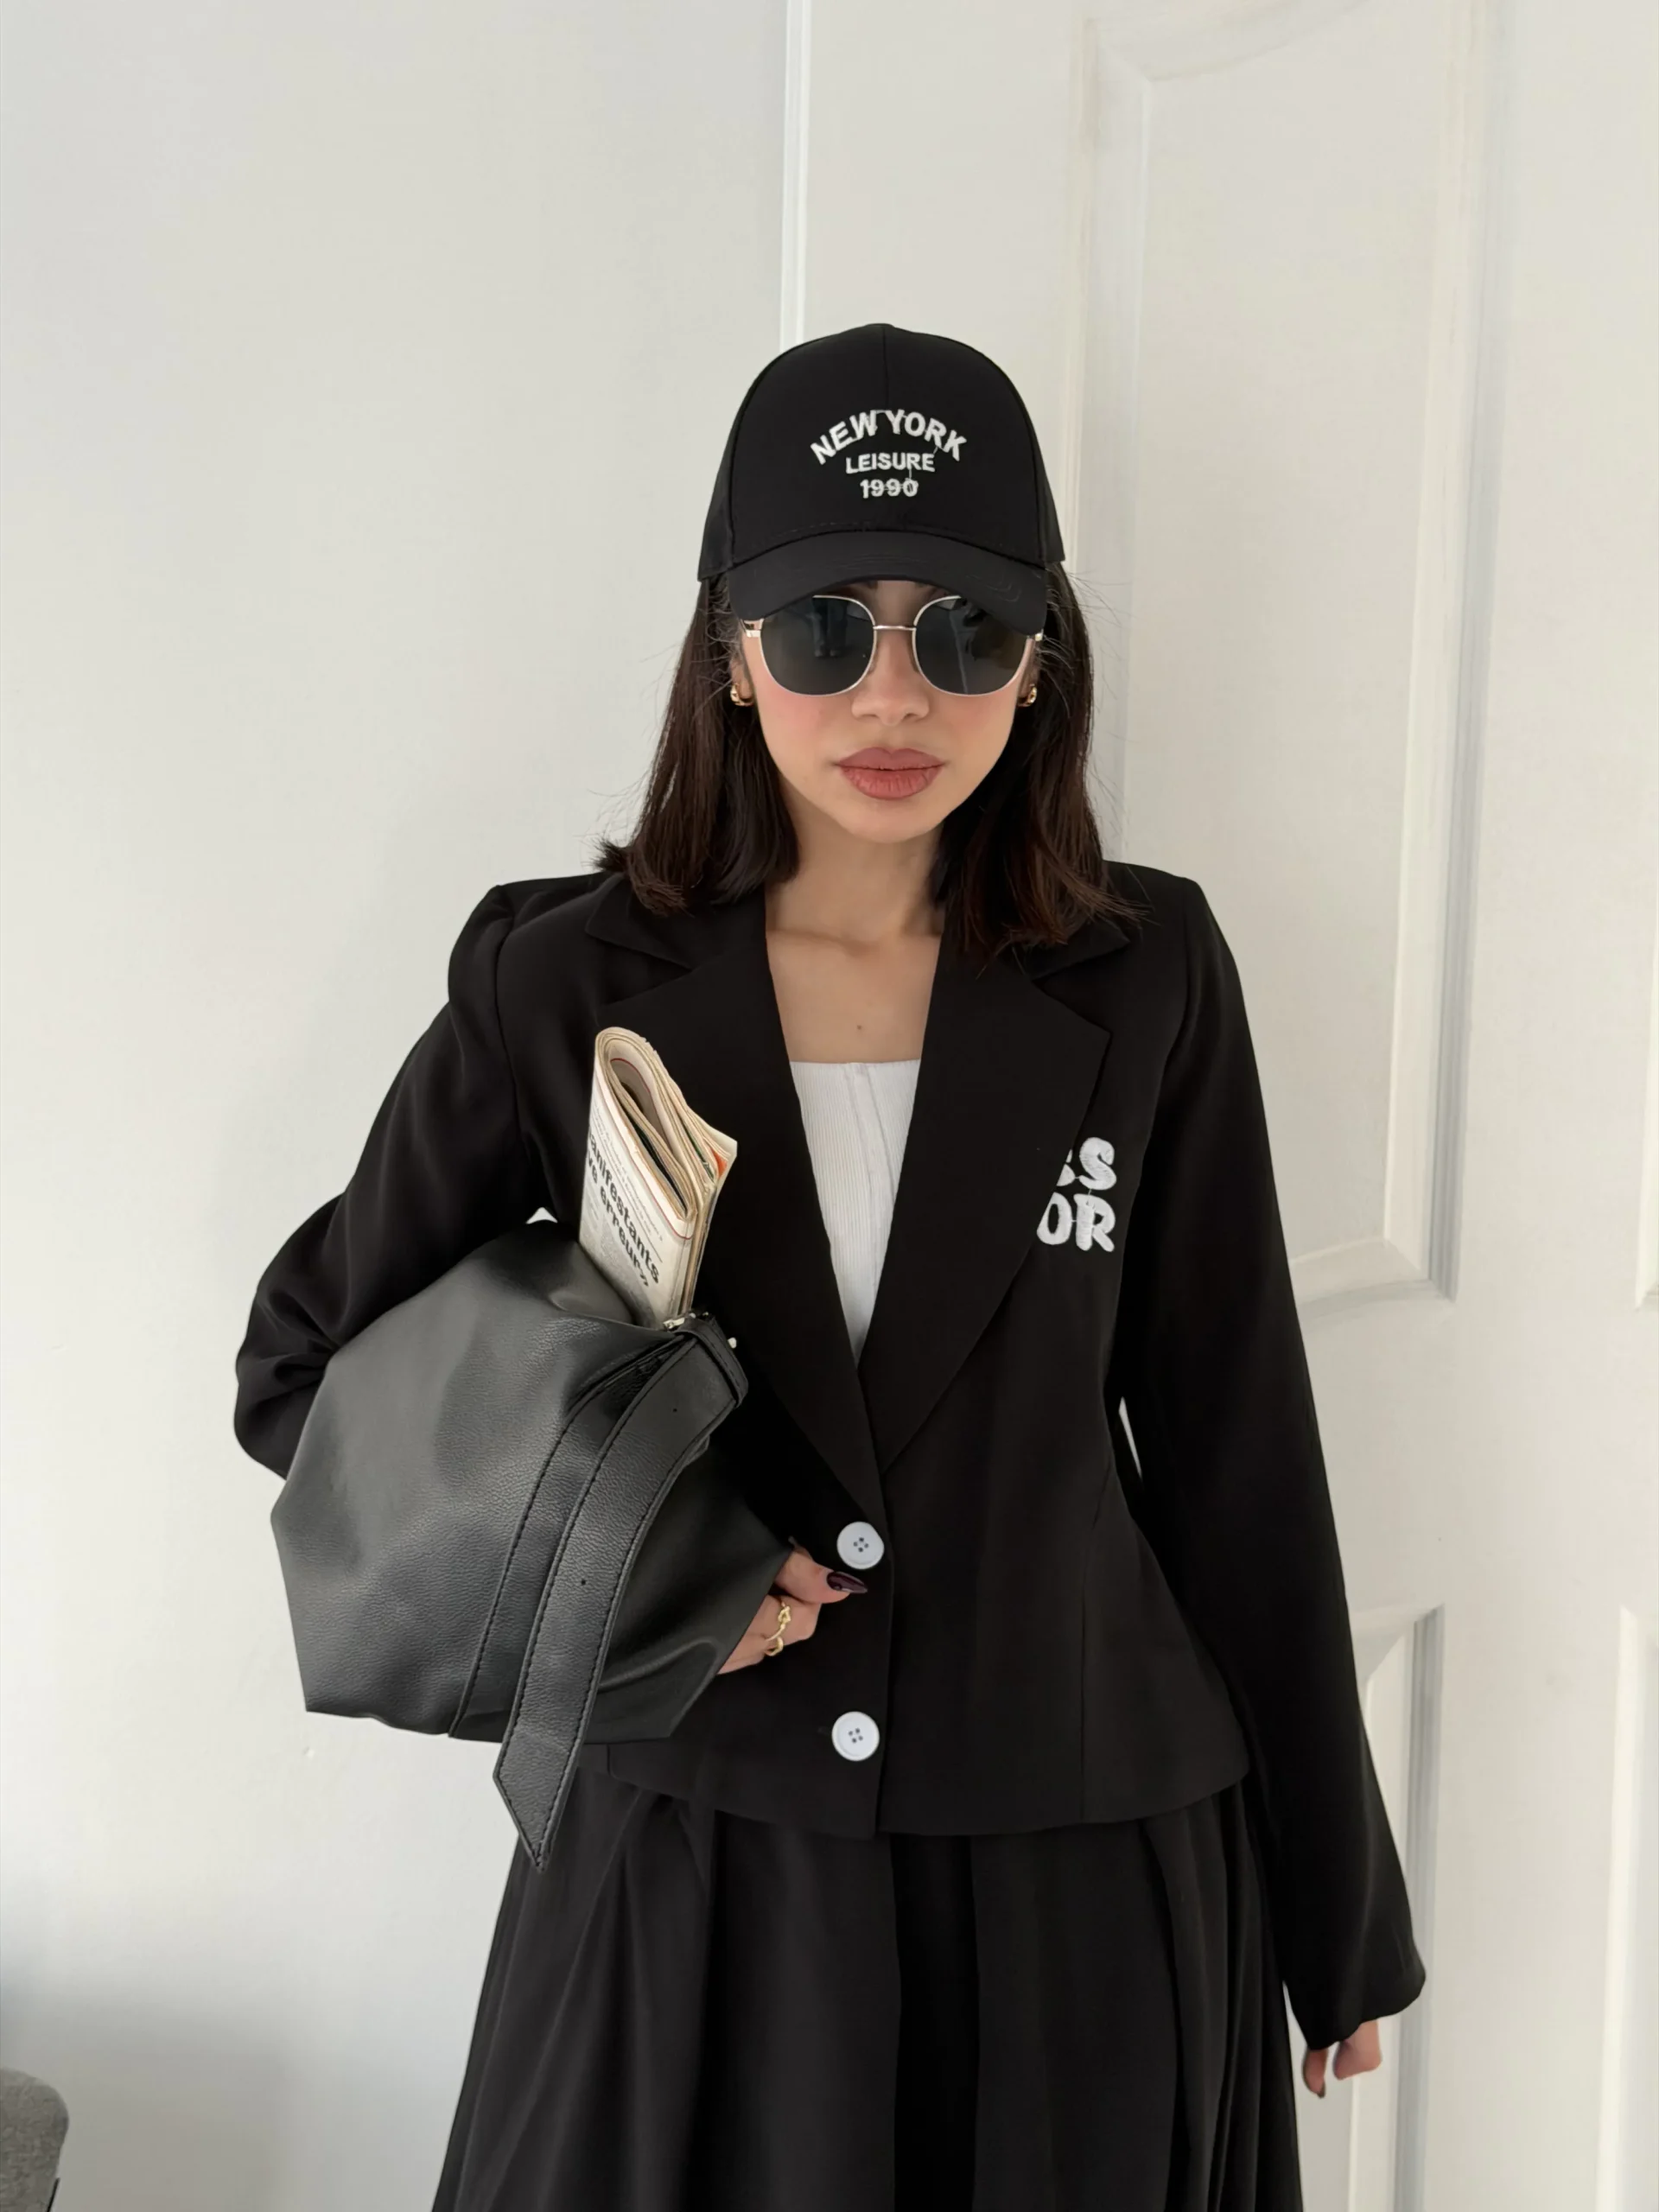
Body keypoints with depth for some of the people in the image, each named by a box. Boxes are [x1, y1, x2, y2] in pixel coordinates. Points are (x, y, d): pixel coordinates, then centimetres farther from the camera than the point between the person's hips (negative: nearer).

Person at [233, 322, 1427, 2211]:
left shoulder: (1146, 979, -5)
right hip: (695, 1862, 0)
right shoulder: (562, 986, -7)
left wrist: (1333, 1908, 7)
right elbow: (305, 1364, 3)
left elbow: (1229, 1440, 1)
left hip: (1082, 1869, 1)